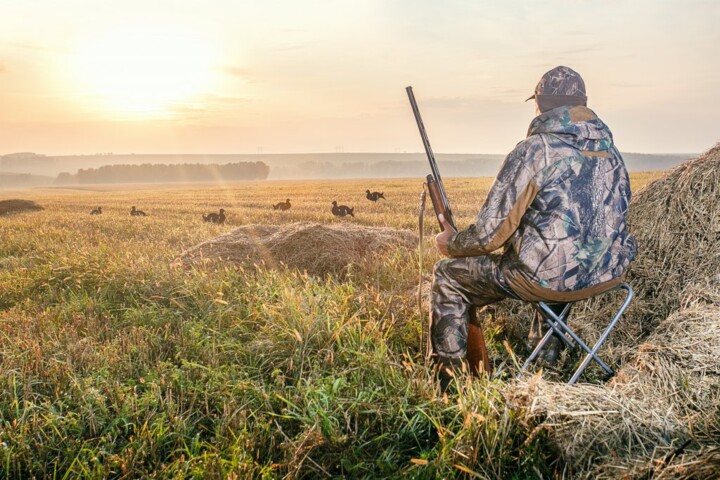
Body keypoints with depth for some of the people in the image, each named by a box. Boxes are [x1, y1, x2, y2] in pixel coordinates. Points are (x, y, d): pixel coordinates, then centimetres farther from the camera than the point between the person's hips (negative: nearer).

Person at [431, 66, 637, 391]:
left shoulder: (534, 150, -14)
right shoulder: (610, 150, 8)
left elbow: (490, 234, -14)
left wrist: (452, 243, 6)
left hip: (550, 278, -7)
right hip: (609, 274, 8)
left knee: (448, 275, 10)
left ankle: (446, 381, 15)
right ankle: (547, 362, 47)